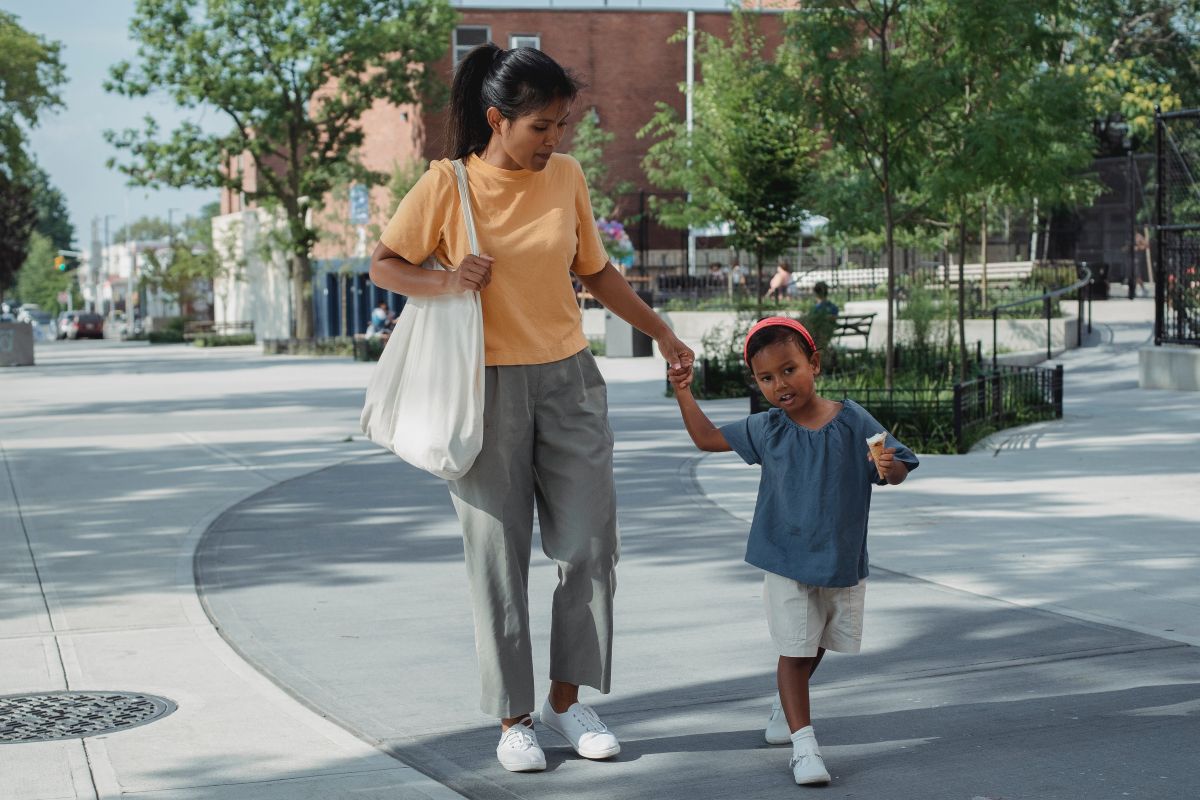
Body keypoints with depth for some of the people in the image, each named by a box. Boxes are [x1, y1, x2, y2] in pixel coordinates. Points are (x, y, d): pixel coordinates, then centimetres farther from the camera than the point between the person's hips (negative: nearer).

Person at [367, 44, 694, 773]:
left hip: (569, 382, 4)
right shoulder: (447, 186, -7)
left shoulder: (566, 177, 4)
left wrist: (660, 331, 18)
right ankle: (513, 718, 11)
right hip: (488, 388, -4)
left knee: (591, 546, 3)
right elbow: (383, 266, -1)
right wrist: (444, 280, -20)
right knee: (500, 555, 1)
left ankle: (568, 700, 18)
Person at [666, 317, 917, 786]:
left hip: (844, 561, 1)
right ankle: (803, 743, -5)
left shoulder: (853, 422, -9)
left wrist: (890, 467, -29)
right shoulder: (767, 429, -4)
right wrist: (683, 394, -3)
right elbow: (707, 438, 8)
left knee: (816, 648, 19)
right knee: (794, 651, -7)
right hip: (787, 564, -1)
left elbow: (897, 471, -5)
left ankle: (785, 706, 45)